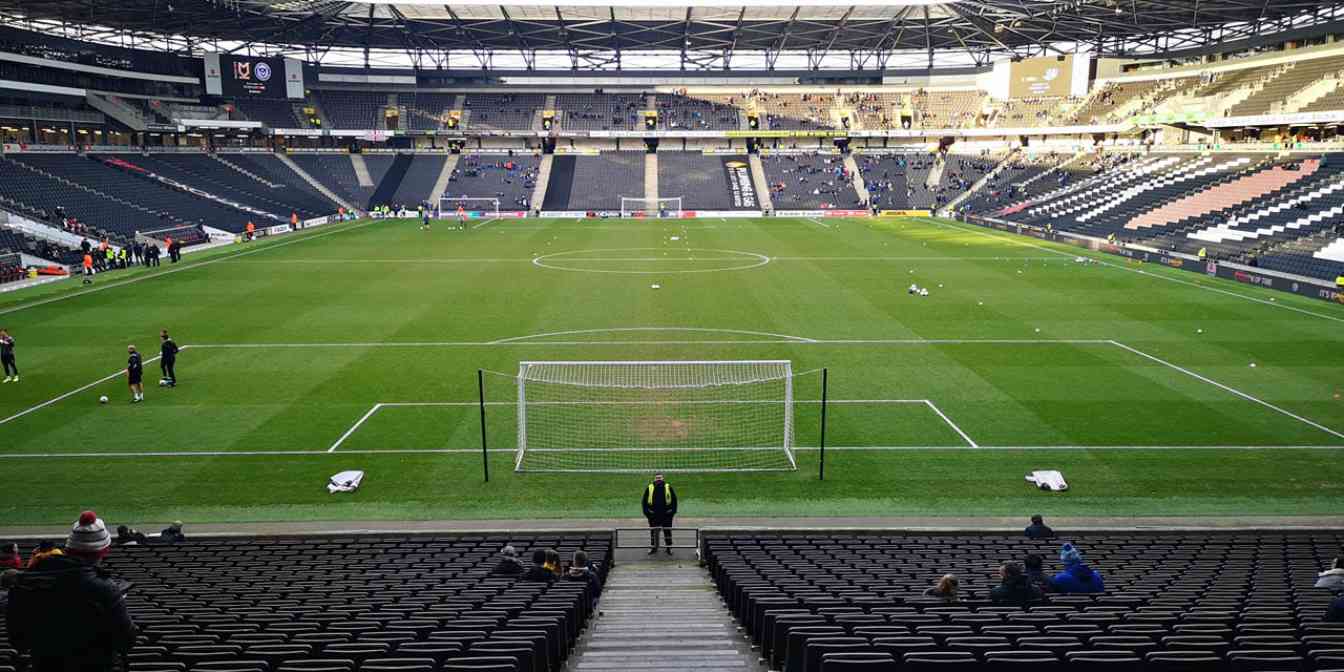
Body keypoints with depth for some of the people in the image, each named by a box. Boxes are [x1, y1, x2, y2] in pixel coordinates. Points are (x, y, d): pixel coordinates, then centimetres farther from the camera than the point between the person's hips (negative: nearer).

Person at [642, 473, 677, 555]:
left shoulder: (668, 487, 2)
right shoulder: (650, 488, 2)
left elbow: (674, 499, 8)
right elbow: (644, 500, 8)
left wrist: (673, 511, 2)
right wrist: (646, 512, 3)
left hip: (666, 514, 0)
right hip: (653, 515, 0)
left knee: (667, 531, 6)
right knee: (653, 531, 6)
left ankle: (669, 548, 16)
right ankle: (653, 547, 18)